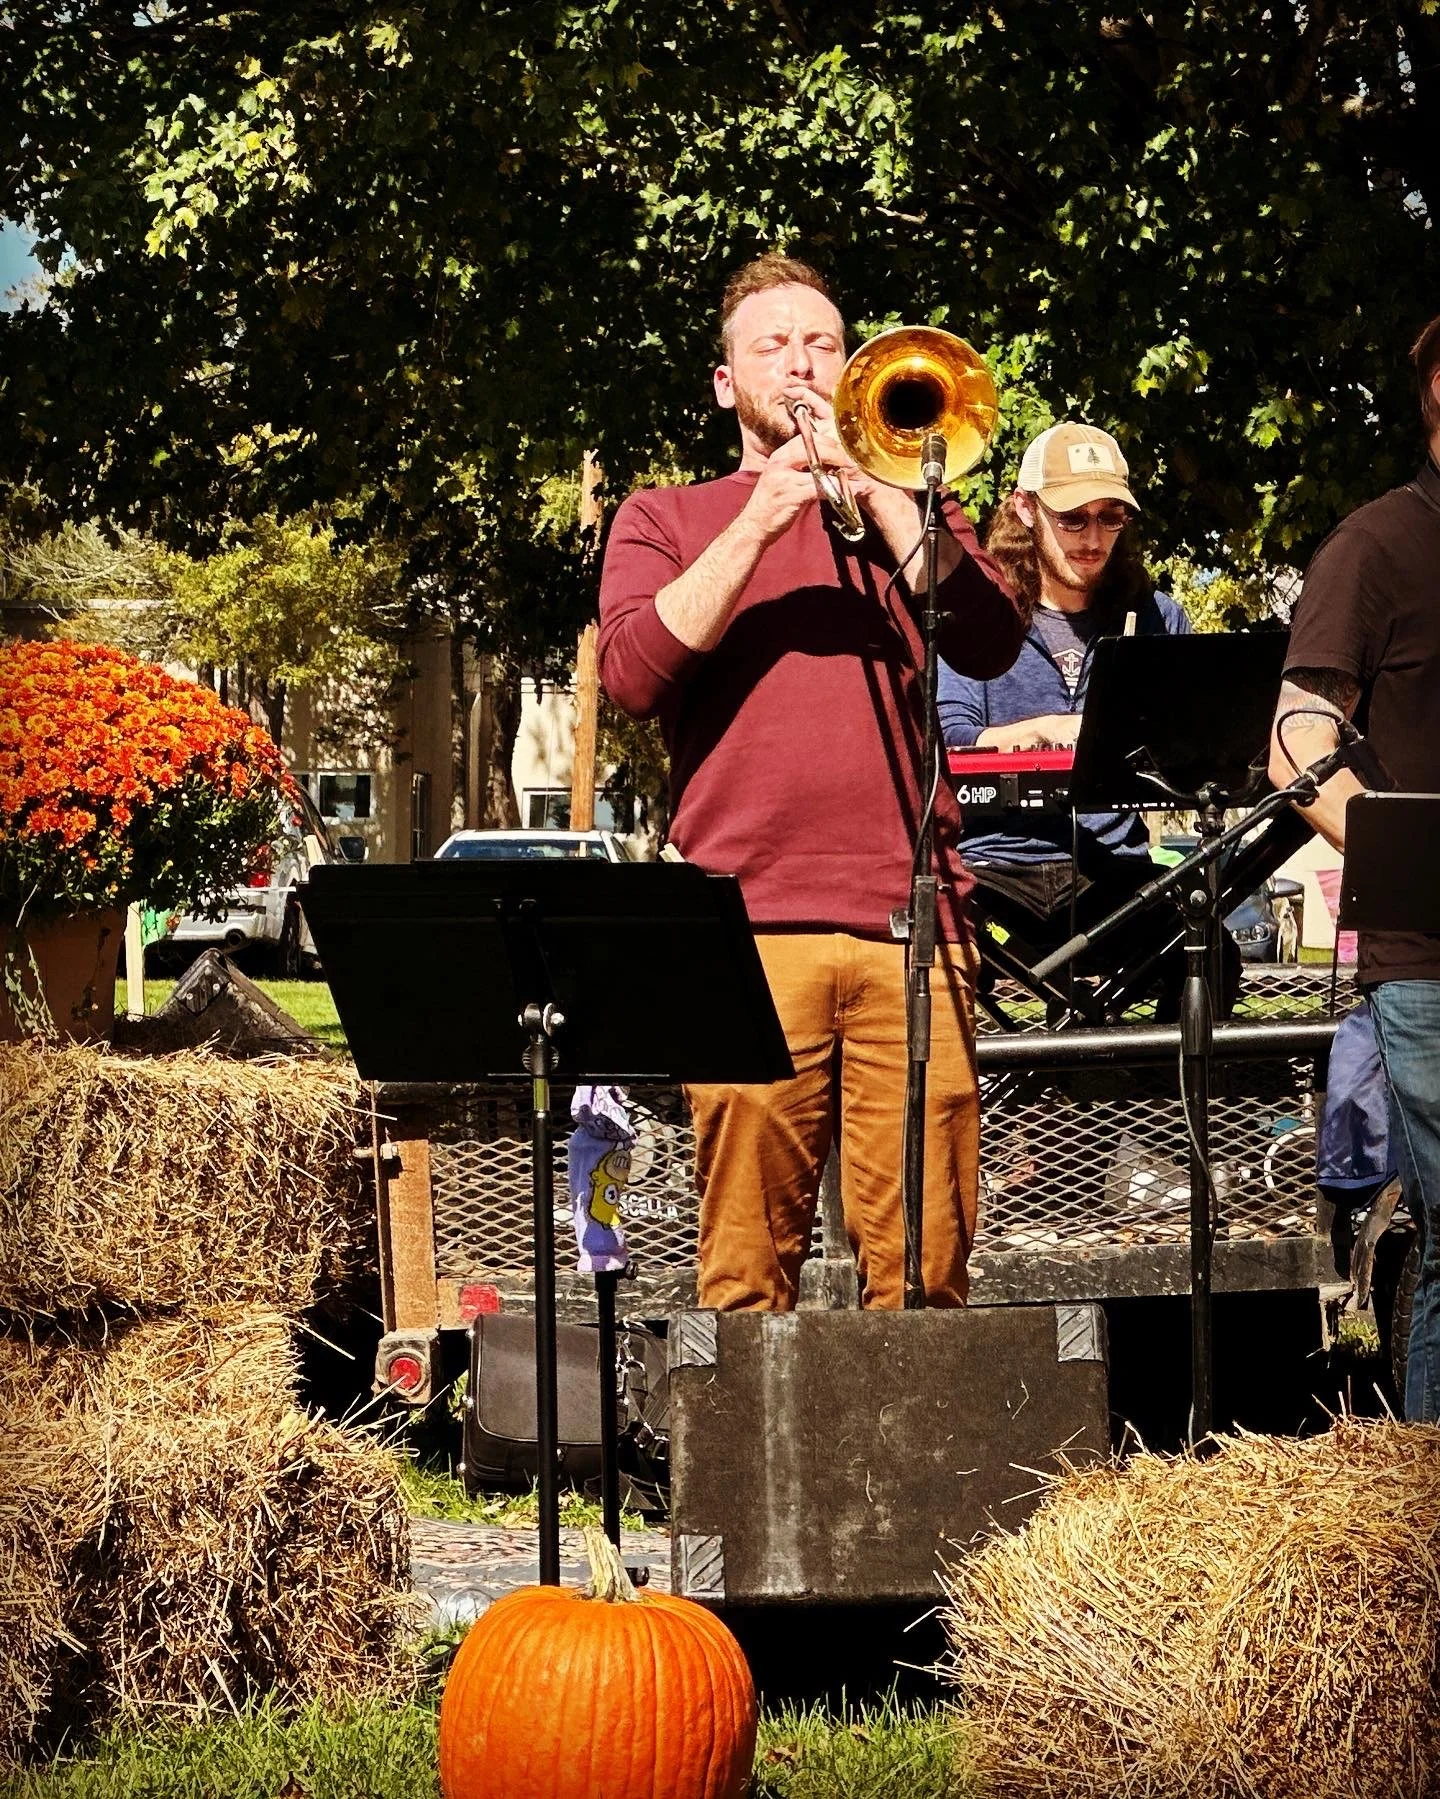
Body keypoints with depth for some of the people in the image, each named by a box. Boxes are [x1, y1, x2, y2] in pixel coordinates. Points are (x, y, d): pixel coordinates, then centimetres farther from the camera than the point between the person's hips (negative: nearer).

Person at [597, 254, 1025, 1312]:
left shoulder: (901, 510, 23)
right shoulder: (667, 519, 18)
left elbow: (991, 644, 4)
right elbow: (634, 674, 0)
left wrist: (876, 491, -1)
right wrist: (761, 521, -4)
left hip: (909, 917, 2)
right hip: (747, 921, -1)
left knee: (924, 1261, -4)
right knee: (746, 1267, -7)